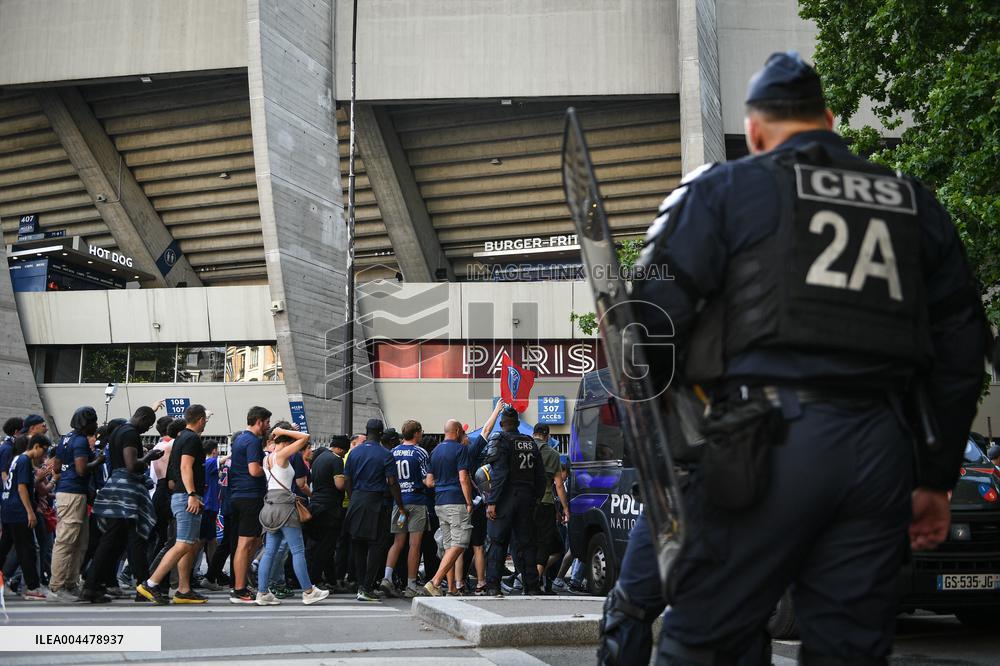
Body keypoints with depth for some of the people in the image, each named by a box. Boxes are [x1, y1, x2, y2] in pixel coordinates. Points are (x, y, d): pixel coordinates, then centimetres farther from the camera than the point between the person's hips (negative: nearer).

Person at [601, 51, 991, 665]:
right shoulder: (915, 204, 21)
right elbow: (962, 350, 20)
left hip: (770, 439, -4)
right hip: (883, 453, 5)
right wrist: (937, 480, 24)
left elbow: (655, 313, -4)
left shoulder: (724, 188, 7)